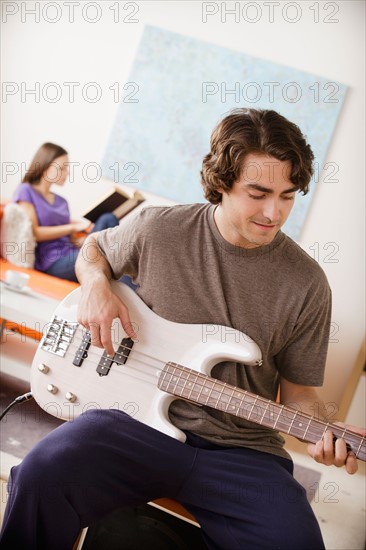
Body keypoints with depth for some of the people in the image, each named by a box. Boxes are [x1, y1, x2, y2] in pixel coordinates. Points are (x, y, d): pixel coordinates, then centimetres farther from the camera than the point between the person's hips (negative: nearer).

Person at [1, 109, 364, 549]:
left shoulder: (307, 284, -2)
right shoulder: (159, 229, -2)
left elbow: (299, 390, 7)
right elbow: (94, 247, 19)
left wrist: (321, 431, -14)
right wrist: (96, 285, -3)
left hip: (240, 450, 1)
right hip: (141, 414, 0)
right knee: (45, 472, -28)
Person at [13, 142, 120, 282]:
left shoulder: (61, 201, 25)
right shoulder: (25, 191, 5)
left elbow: (72, 239, 17)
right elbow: (33, 233, -7)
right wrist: (73, 227, -6)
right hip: (52, 261, -7)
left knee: (108, 219, -17)